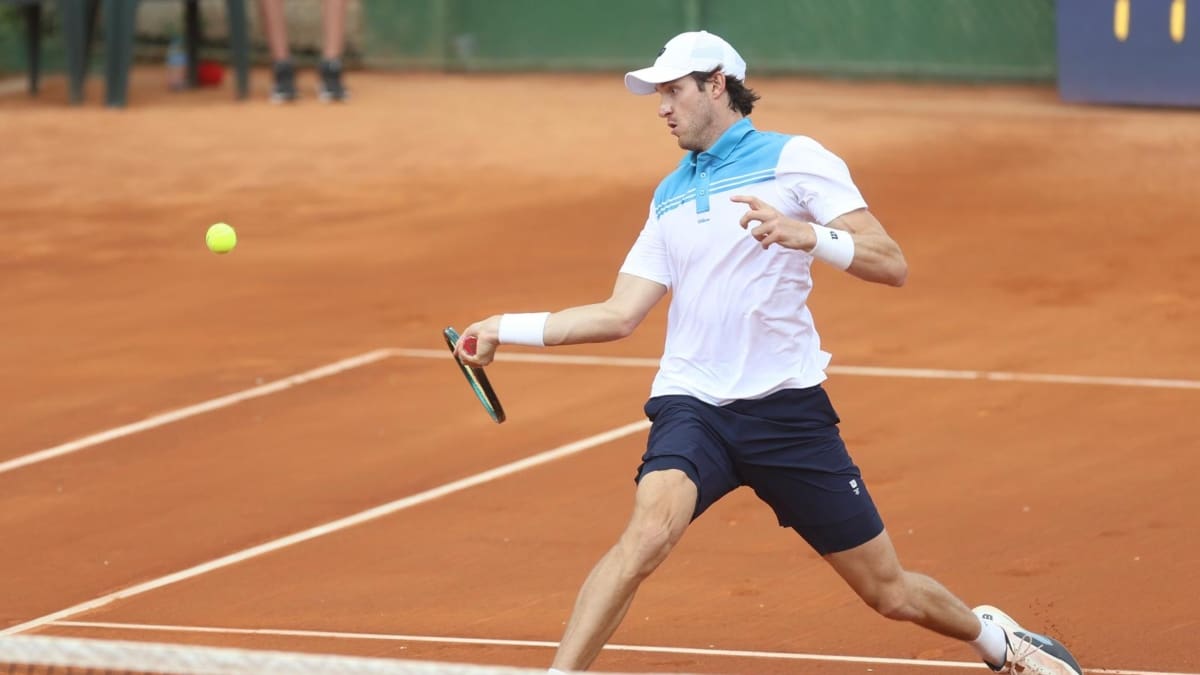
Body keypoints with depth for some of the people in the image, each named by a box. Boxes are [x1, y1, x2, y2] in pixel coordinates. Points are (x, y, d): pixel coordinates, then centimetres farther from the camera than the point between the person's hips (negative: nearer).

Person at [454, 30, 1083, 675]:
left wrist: (807, 235, -27)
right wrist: (507, 327, 8)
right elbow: (618, 315, 16)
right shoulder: (669, 196, 16)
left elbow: (890, 264, -10)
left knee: (889, 592, 7)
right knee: (649, 529, -30)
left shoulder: (792, 158, -1)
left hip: (785, 406, -2)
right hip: (692, 404, 3)